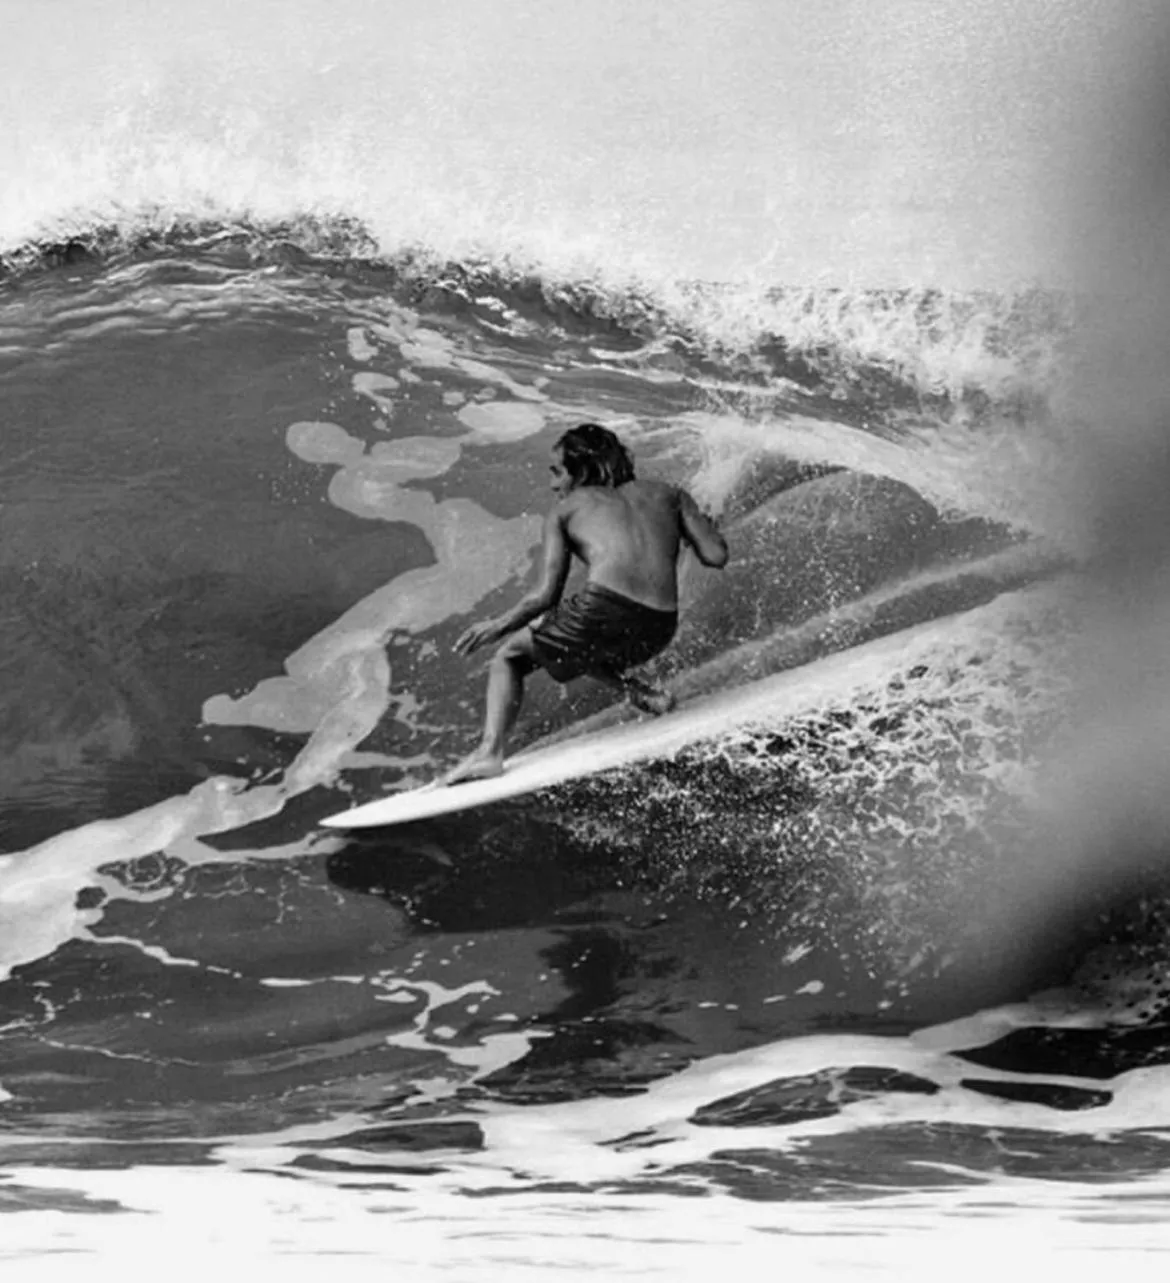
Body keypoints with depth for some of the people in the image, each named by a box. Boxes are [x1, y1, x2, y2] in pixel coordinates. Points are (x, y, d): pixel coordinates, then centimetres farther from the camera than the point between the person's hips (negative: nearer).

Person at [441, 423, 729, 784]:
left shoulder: (565, 510, 18)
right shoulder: (668, 493, 24)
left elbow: (545, 596, 10)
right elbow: (716, 556, 14)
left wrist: (496, 627, 24)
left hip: (606, 608, -4)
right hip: (659, 630, 4)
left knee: (510, 657, 20)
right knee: (579, 649, 35)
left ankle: (490, 751, 1)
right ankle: (640, 692, 11)